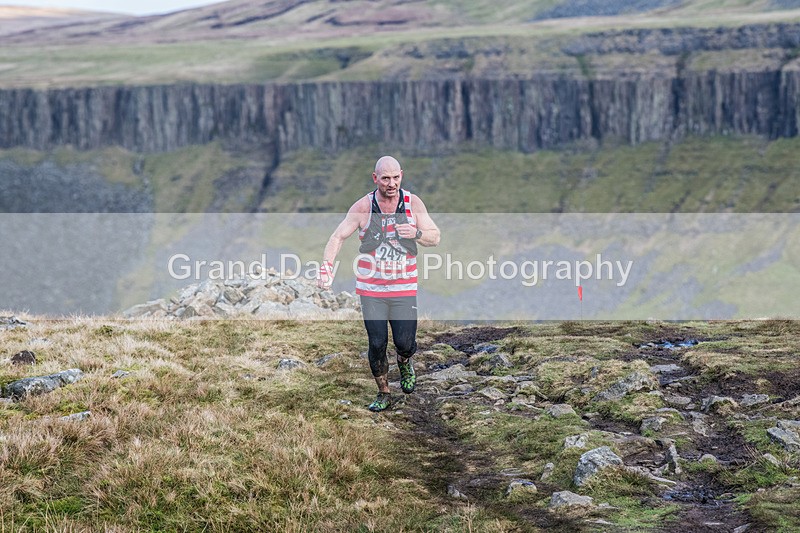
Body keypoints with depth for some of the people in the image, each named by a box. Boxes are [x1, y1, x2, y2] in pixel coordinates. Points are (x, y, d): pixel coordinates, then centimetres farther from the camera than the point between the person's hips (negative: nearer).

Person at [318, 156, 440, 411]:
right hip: (371, 288, 0)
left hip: (404, 288, 0)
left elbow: (435, 237, 4)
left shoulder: (413, 203, -2)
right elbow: (338, 236, -2)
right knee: (377, 344, -1)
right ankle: (383, 394, 20)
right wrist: (326, 266, -17)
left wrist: (416, 233, -18)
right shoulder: (363, 206, -5)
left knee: (405, 343, -4)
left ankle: (404, 362, 33)